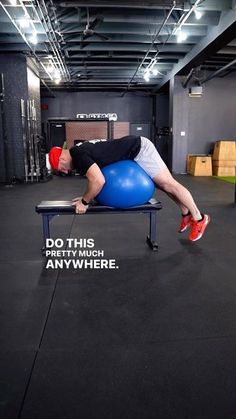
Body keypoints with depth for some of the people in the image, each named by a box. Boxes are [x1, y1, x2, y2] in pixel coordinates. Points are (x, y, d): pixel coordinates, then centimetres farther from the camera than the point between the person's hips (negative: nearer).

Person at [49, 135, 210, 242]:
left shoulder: (78, 156, -20)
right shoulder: (80, 150, 11)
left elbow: (98, 181, -32)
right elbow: (95, 178, 23)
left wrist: (85, 202, -18)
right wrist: (87, 196, 15)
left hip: (139, 150, -10)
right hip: (136, 149, 10)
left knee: (168, 184, -4)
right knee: (164, 184, 15)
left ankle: (199, 218, 7)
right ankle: (187, 214, 28)